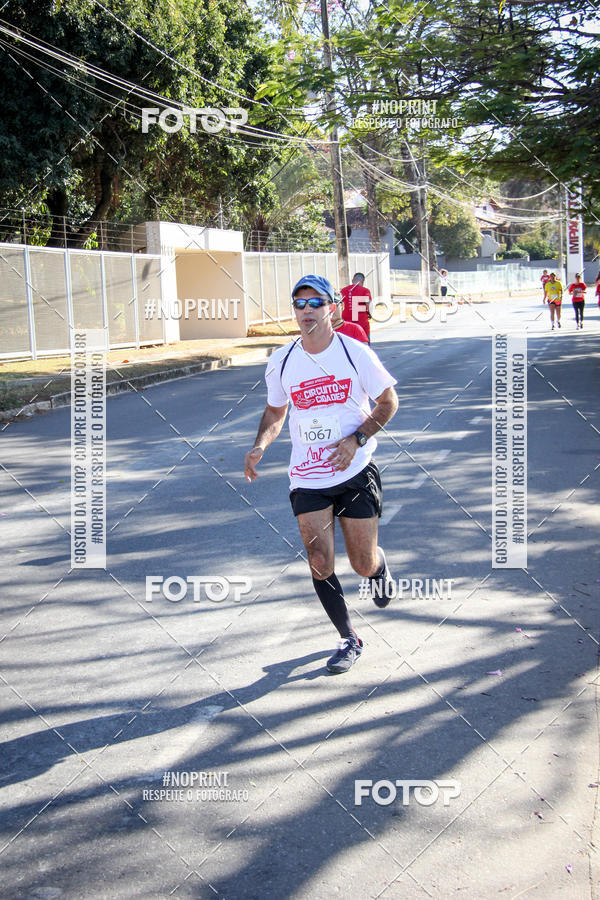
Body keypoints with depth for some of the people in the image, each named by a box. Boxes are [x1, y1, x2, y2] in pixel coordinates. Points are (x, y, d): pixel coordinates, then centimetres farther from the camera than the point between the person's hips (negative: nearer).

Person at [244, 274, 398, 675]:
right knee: (320, 562, -7)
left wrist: (356, 438, -12)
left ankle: (381, 565, 42)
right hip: (307, 479, 2)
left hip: (356, 472, -2)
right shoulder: (281, 361, 1)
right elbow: (276, 411, 16)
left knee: (364, 565, 3)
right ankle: (349, 640, 12)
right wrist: (260, 446, -2)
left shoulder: (356, 353, -7)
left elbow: (388, 401, 2)